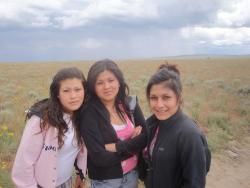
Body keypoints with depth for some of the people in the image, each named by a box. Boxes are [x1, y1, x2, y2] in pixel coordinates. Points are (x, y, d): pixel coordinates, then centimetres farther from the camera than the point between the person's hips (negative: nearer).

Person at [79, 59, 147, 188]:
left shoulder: (130, 104, -7)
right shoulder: (89, 114, -19)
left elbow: (146, 136, -9)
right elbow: (100, 158, -23)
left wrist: (115, 146, -20)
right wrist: (133, 143, -17)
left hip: (132, 173, 4)